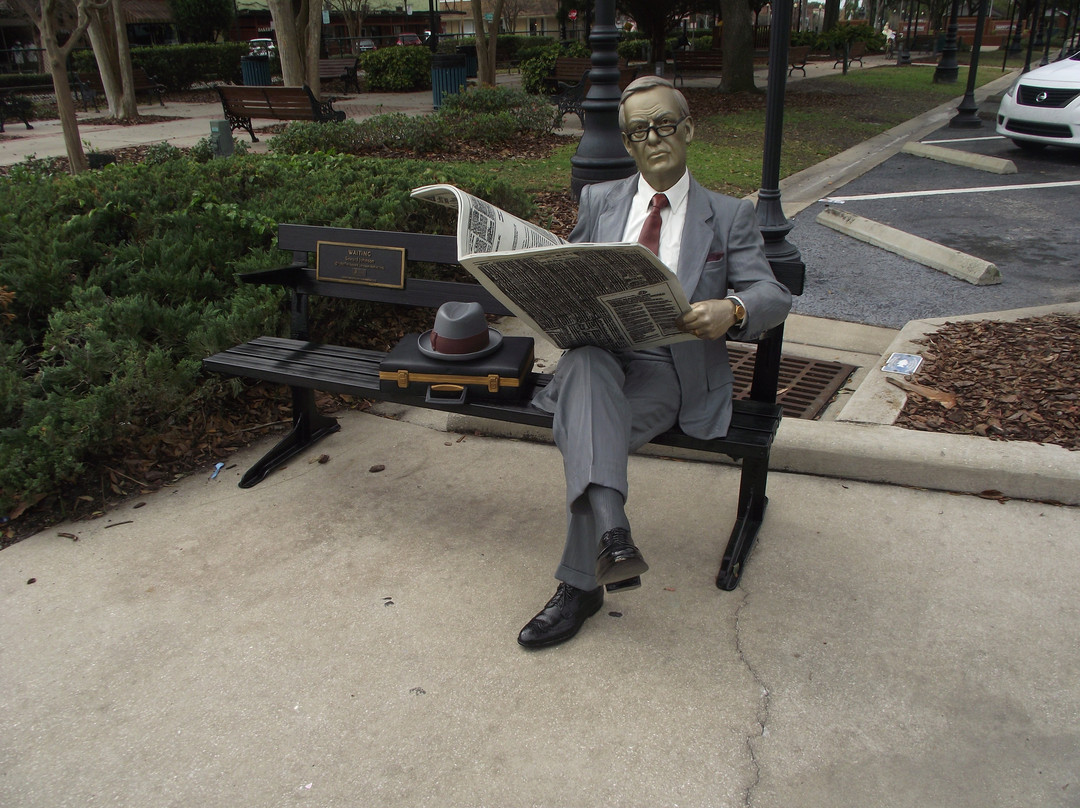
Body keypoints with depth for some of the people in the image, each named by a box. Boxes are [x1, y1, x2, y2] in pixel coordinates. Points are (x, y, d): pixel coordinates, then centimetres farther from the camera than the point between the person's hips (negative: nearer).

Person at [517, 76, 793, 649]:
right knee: (585, 363, -37)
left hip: (670, 367, -2)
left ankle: (580, 584, -23)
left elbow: (774, 295, 2)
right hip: (597, 350, 2)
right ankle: (611, 531, -46)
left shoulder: (729, 216, 13)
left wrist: (732, 310, -23)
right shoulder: (599, 201, 20)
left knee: (592, 433, -32)